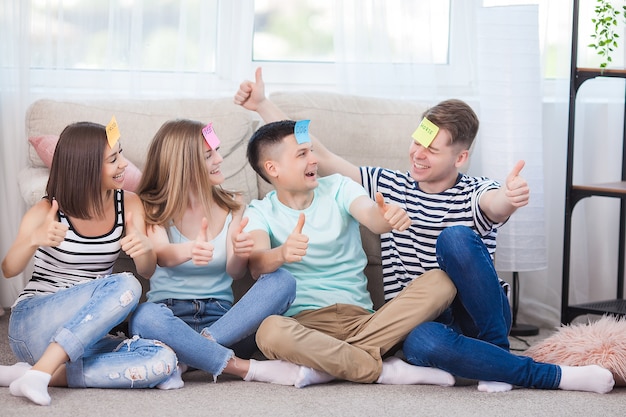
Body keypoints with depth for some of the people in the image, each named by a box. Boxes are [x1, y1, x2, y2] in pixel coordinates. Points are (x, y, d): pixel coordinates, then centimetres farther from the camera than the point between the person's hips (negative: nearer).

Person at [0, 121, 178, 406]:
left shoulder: (128, 204, 2)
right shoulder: (47, 211, -10)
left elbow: (147, 272, -1)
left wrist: (144, 249, -25)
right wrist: (34, 240, -42)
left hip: (85, 335, 5)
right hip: (31, 326, -5)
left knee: (162, 361, -25)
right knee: (125, 286, -31)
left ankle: (50, 374, -20)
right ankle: (39, 372, -31)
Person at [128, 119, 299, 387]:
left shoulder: (232, 206, 10)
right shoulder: (154, 207, 1)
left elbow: (235, 273, -5)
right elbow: (162, 255, -21)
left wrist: (240, 254, -30)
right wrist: (188, 251, -45)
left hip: (220, 318, 3)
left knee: (281, 281, -24)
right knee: (146, 317, -38)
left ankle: (184, 357, -31)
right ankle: (248, 368, -30)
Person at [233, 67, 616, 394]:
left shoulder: (475, 192, -2)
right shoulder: (389, 186, 9)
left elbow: (495, 204, -28)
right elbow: (318, 155, 7)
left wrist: (510, 198, -54)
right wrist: (262, 105, 0)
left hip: (480, 316, -2)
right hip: (424, 319, 2)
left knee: (454, 238, -31)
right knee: (420, 343, -38)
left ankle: (497, 352, -17)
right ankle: (554, 375, -28)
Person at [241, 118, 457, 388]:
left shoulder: (338, 188, 13)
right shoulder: (260, 212, 7)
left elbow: (371, 217, -9)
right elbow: (257, 265, -14)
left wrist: (388, 217, -35)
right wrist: (282, 254, -39)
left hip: (361, 318, 3)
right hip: (303, 322, -3)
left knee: (440, 282, -18)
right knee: (270, 331, -38)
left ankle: (329, 365, -26)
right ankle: (386, 371, -25)